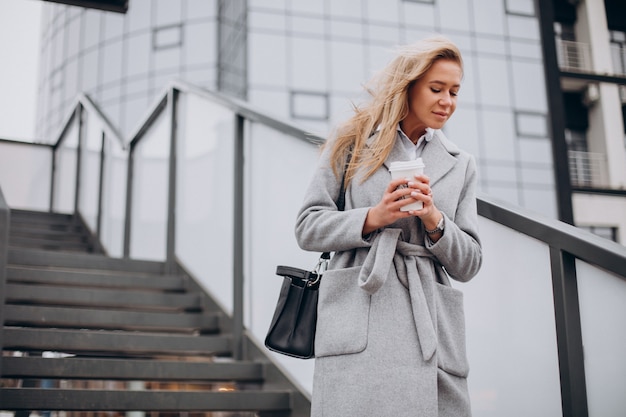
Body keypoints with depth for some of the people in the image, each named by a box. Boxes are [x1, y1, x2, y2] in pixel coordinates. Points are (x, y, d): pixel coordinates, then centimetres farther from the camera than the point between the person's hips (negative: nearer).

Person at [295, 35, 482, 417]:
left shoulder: (461, 165, 18)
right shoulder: (353, 142, 12)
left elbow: (468, 265, 14)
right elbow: (309, 228, 6)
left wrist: (435, 221, -5)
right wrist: (372, 218, -9)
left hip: (431, 325, 3)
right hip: (359, 324, -2)